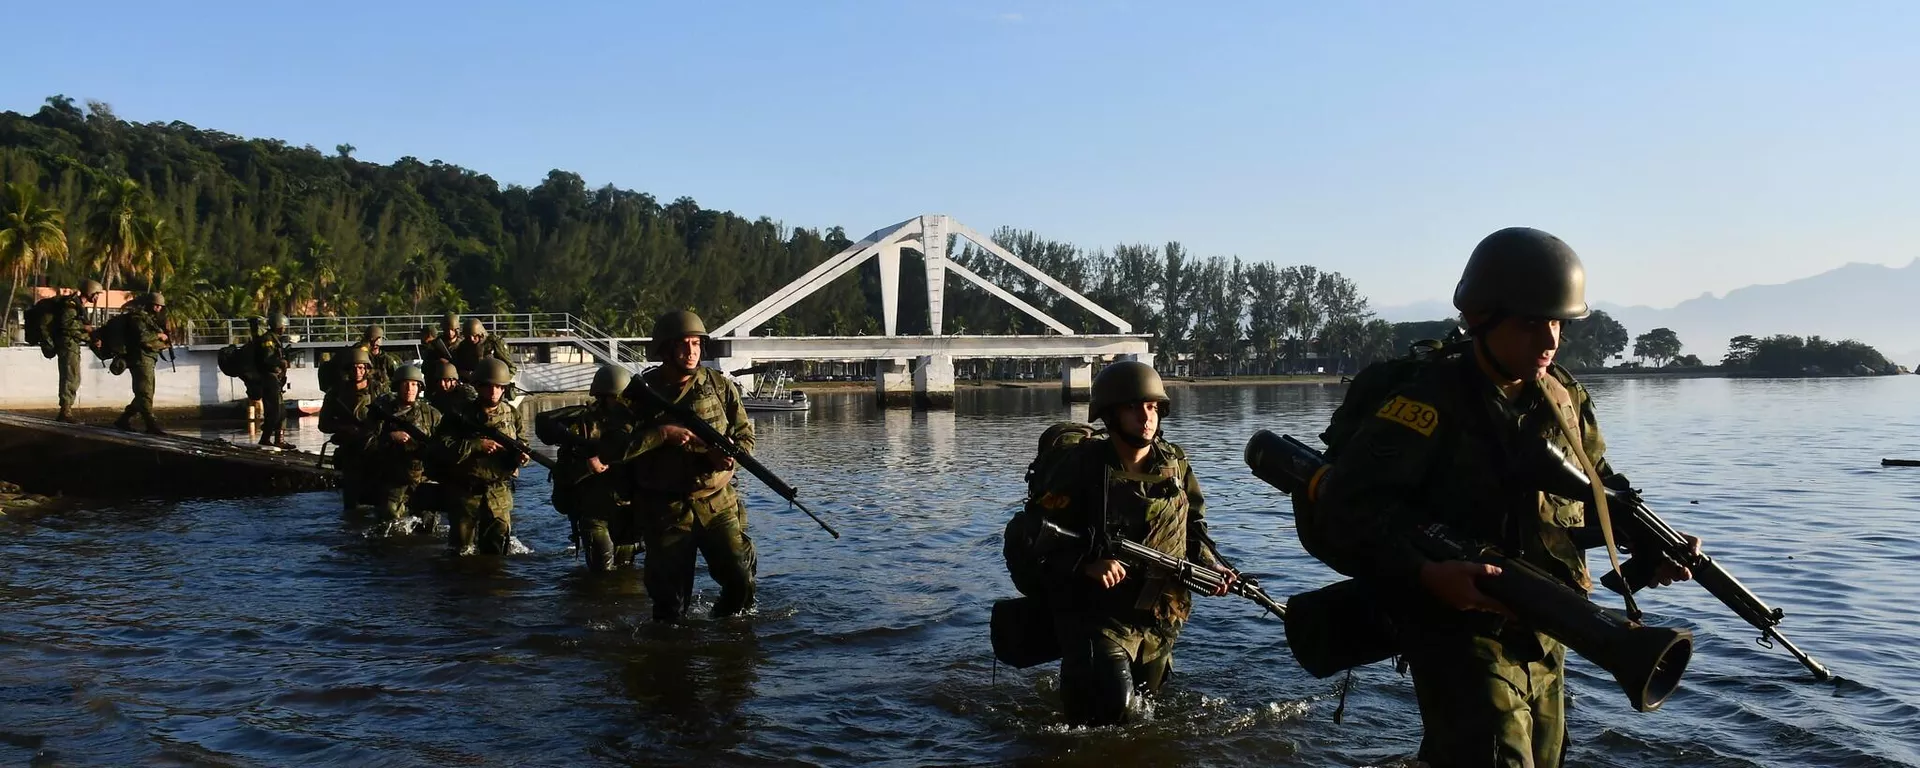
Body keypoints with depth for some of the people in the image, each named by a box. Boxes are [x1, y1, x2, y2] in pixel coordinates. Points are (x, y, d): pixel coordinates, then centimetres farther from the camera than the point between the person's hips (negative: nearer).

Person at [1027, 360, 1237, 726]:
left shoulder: (1175, 465, 1)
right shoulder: (1084, 465, -15)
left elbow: (1193, 527, 14)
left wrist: (1212, 564, -4)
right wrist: (1087, 563, -27)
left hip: (1160, 620, 6)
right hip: (1097, 616, -5)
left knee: (1142, 703, 20)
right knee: (1114, 706, -23)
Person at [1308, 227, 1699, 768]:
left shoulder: (1564, 397, 3)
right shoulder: (1430, 404, -21)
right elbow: (1344, 512, -29)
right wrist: (1426, 572, -42)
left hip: (1543, 636, 8)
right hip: (1459, 634, -8)